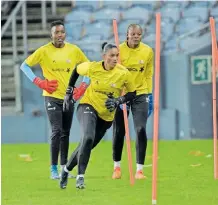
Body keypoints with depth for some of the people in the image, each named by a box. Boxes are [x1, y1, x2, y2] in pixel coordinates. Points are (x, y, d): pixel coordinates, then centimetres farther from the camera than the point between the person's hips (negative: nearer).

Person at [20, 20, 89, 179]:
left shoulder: (74, 50, 2)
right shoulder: (44, 51, -7)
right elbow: (24, 66, -2)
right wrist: (38, 82, -12)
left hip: (69, 97, 4)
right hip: (52, 96, -4)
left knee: (66, 133, 9)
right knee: (57, 131, -15)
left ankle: (64, 167, 19)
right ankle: (54, 169, -10)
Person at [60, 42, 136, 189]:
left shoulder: (124, 73, -16)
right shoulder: (93, 67, -15)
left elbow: (132, 93, -3)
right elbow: (77, 70, 6)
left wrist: (118, 101, -20)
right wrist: (69, 92, 7)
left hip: (106, 116, 3)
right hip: (88, 106, -3)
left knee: (87, 145, 12)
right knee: (88, 138, -29)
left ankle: (66, 170, 36)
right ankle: (80, 176, -20)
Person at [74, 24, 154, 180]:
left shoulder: (148, 51, -2)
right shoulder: (119, 50, -9)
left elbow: (148, 75, 9)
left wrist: (150, 95, 8)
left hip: (140, 94, 1)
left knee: (141, 130, -11)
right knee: (119, 132, 4)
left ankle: (139, 169, -5)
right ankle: (117, 166, 23)